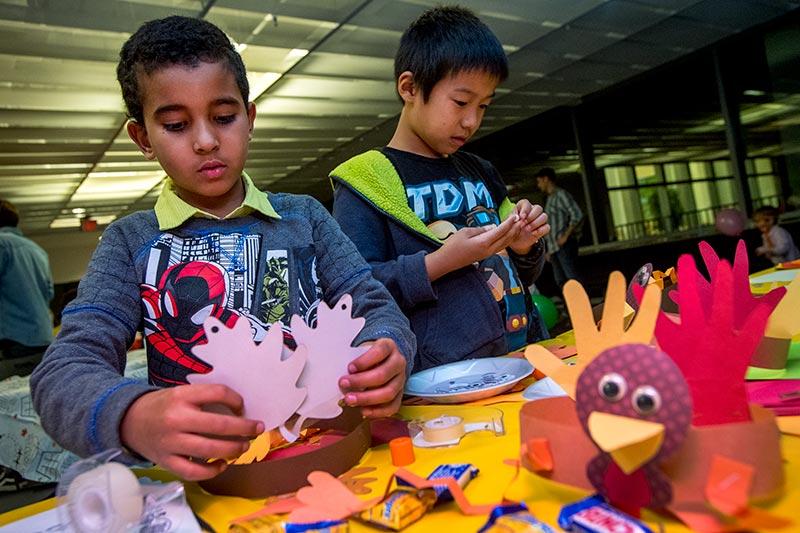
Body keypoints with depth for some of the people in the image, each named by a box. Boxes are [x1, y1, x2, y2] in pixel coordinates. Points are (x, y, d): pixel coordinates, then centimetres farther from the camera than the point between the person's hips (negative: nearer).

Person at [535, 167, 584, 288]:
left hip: (565, 245, -9)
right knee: (560, 280, 5)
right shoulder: (550, 199, 22)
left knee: (572, 277, -14)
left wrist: (566, 236, -18)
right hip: (554, 247, 9)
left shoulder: (561, 194, -3)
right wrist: (549, 250, 20)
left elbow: (577, 215, -13)